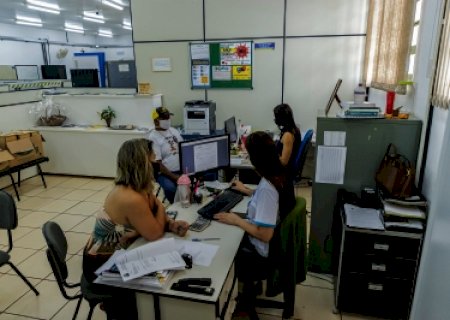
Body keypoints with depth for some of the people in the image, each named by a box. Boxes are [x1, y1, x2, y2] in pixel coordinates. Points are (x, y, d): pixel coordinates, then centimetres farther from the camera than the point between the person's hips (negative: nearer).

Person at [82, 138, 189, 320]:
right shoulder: (131, 199, -35)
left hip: (114, 256, 8)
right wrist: (160, 207, -8)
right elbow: (154, 234, -23)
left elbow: (154, 220, 5)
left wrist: (171, 224, -15)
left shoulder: (139, 187, -6)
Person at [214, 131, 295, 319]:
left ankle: (243, 300, 32)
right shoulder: (279, 175, -3)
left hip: (263, 254, -8)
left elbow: (265, 234, -29)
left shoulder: (266, 187, -31)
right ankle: (247, 289, 34)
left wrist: (236, 220, -17)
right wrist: (247, 191, 23)